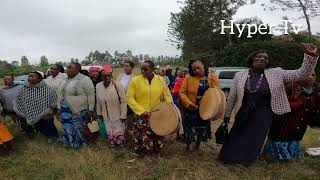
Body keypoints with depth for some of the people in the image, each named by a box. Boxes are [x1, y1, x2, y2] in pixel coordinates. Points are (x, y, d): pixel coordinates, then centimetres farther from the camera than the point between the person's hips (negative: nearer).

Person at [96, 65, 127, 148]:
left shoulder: (118, 85, -20)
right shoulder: (98, 86, -6)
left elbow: (123, 101, -15)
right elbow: (98, 101, 7)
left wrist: (123, 115, -14)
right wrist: (99, 112, 12)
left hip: (117, 115, -4)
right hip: (106, 116, 4)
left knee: (119, 134, 5)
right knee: (110, 134, 16)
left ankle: (122, 148, 31)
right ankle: (113, 146, 39)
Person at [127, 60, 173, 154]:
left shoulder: (160, 80, 0)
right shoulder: (135, 80, -8)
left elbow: (166, 94, 12)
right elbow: (130, 98, -7)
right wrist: (141, 111, -15)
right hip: (141, 116, -2)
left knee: (157, 138, 11)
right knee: (142, 139, 4)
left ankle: (156, 151, 40)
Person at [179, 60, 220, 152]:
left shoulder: (212, 77, -4)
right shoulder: (189, 78, -9)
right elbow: (182, 92, -7)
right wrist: (189, 103, -20)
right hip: (192, 109, -2)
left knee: (202, 129, 17)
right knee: (190, 129, 9)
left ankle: (197, 147, 41)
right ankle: (187, 147, 33)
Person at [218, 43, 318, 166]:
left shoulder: (277, 73, -3)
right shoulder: (240, 75, -3)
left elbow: (301, 74, -6)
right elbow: (232, 97, 3)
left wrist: (311, 56, -20)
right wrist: (227, 114, 7)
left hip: (263, 115, 0)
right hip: (244, 113, 1)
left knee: (255, 140, 9)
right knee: (236, 138, 12)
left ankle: (246, 160, 33)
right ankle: (229, 158, 36)